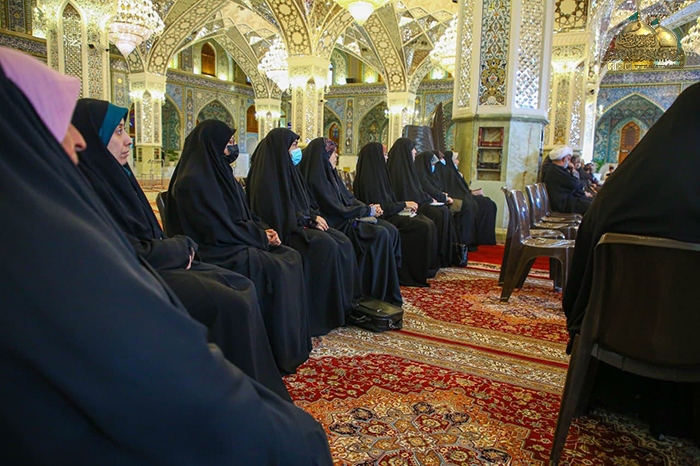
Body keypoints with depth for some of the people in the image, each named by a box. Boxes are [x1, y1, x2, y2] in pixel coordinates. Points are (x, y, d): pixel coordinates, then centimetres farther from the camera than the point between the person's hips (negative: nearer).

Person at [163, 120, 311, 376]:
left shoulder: (220, 173, 14)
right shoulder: (192, 181, -16)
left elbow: (243, 216, 18)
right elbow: (218, 230, -19)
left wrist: (264, 230, 0)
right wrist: (260, 236, -10)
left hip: (233, 242, 10)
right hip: (212, 252, -9)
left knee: (291, 257, -5)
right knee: (273, 269, -24)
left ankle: (294, 341, 0)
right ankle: (280, 351, -11)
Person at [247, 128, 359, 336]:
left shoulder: (288, 170, 16)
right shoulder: (267, 175, -13)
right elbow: (278, 212, -18)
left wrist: (314, 217, 1)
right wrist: (309, 220, -13)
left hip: (300, 224, 9)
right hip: (284, 231, -9)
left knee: (343, 242, -8)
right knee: (326, 246, -27)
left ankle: (345, 302, -2)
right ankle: (326, 312, -18)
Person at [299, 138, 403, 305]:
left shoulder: (330, 174, 13)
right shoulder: (316, 179, -16)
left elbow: (349, 198, 17)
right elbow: (337, 210, -18)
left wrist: (369, 206, -1)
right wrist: (368, 211, -10)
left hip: (348, 218, 9)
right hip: (337, 225, -9)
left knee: (392, 231, -5)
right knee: (381, 235, -22)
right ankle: (385, 296, -13)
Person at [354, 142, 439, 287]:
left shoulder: (377, 174, 15)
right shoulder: (368, 178, -16)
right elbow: (383, 207, -19)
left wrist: (404, 204, 4)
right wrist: (404, 204, -9)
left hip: (388, 214, 10)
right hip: (381, 219, -10)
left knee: (429, 224, -4)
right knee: (422, 227, -19)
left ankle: (428, 268, -1)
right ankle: (418, 274, -10)